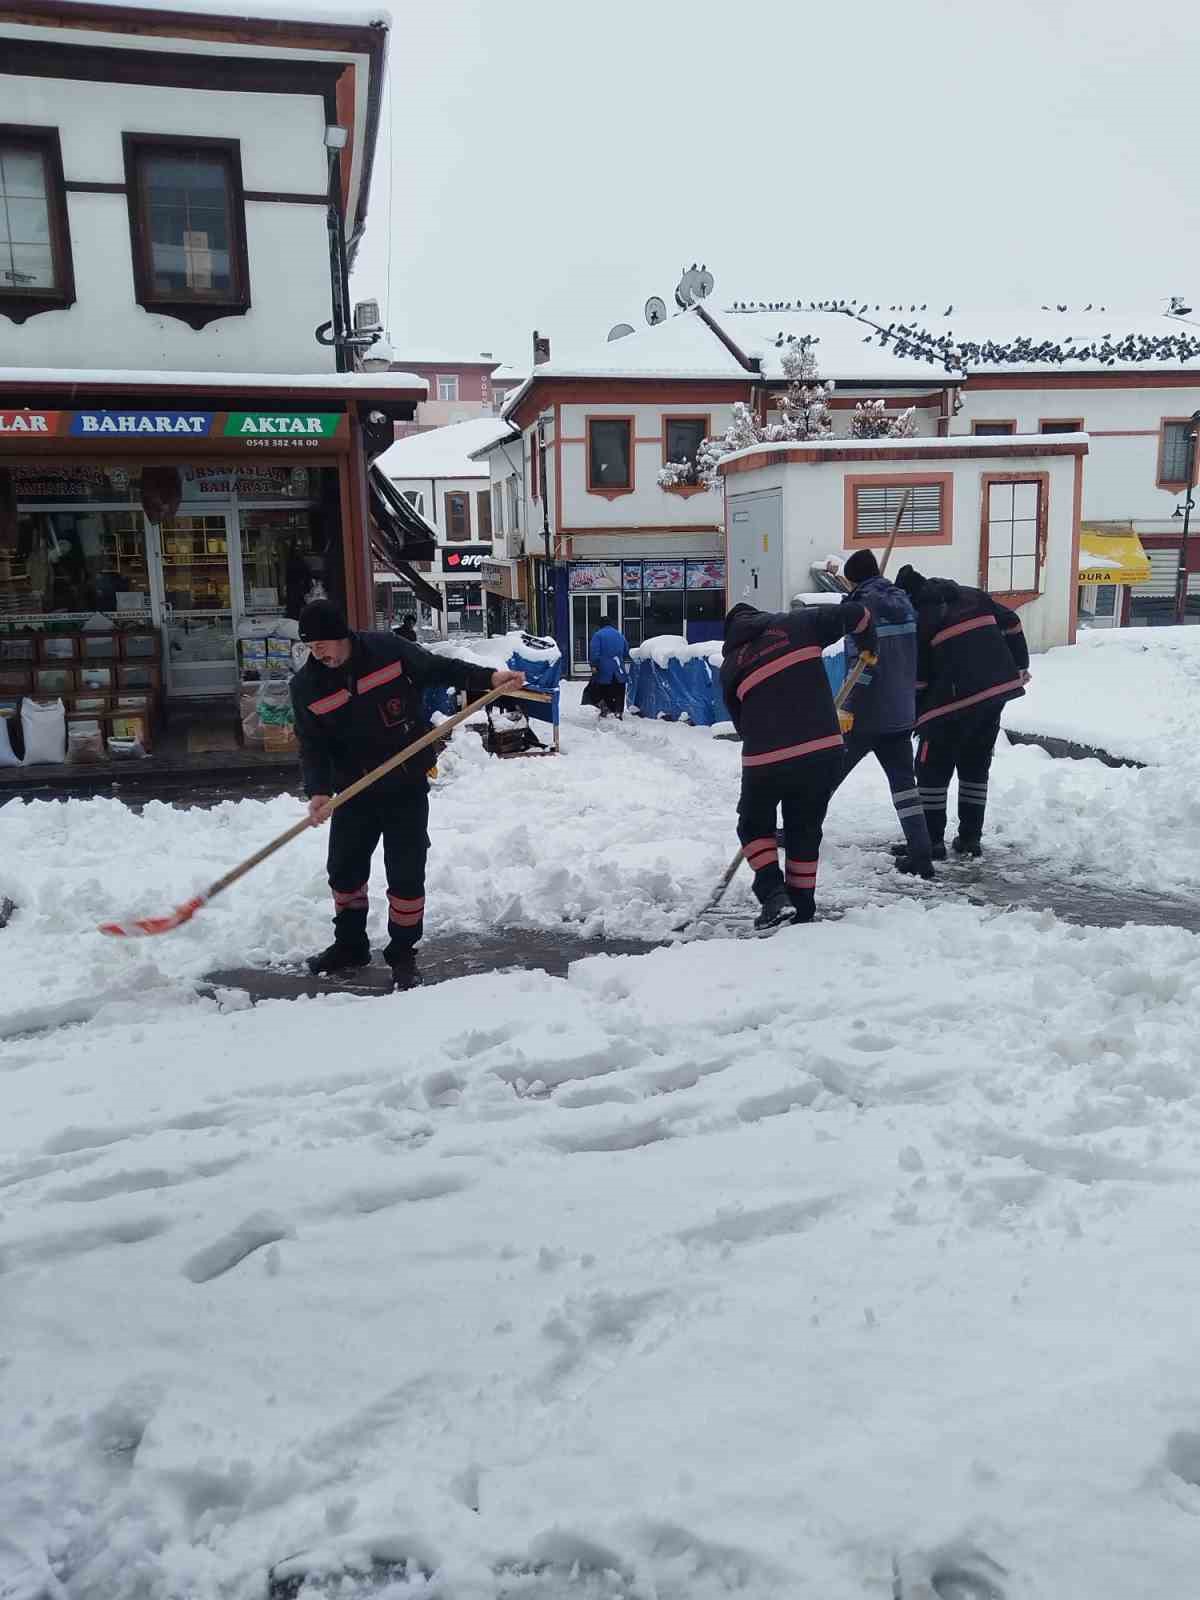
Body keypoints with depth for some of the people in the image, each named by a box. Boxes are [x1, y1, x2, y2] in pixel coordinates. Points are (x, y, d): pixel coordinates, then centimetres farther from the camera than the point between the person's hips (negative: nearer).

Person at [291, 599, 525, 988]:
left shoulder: (388, 650, -11)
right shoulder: (306, 686, -6)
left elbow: (439, 668, -2)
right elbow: (312, 746, -8)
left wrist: (489, 678, -12)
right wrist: (317, 791, -23)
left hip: (407, 786, -3)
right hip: (354, 791, 3)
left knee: (406, 875, -2)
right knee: (345, 870, 13)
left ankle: (402, 953, 15)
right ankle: (350, 945, 34)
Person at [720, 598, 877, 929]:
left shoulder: (730, 666, 14)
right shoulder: (795, 623, 11)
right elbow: (855, 613, 8)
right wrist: (868, 645, 27)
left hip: (766, 757, -1)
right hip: (824, 750, 1)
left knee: (754, 824, 22)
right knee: (805, 830, 18)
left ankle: (773, 894, 5)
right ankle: (802, 911, 23)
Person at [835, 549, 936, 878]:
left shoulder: (861, 606, -12)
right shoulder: (902, 601, 9)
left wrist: (848, 708, -19)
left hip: (866, 713, -6)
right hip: (902, 712, 6)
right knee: (903, 780, 8)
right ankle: (921, 855, 3)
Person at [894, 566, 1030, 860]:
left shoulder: (918, 619, -2)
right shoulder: (971, 596, 14)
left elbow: (917, 680, -2)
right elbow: (1012, 624, 16)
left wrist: (919, 719, 9)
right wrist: (1020, 668, 24)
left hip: (955, 698, -6)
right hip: (1000, 689, 6)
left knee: (933, 768, 6)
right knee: (976, 765, 17)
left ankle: (931, 841, 6)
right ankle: (970, 838, 19)